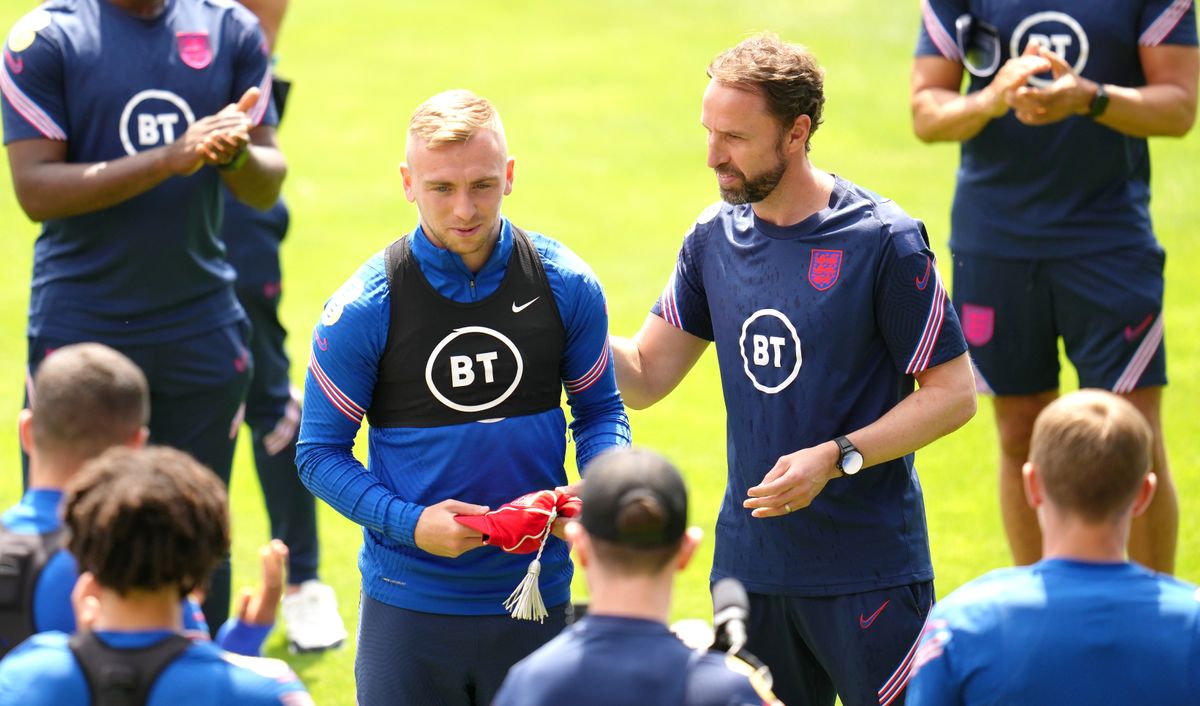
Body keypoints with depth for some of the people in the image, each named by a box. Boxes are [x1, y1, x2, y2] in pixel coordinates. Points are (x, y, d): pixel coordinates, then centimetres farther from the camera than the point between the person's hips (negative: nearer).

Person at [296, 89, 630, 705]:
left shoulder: (565, 285, -3)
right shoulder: (364, 308, -10)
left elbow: (599, 407, 10)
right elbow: (320, 453, -4)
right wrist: (410, 523, -19)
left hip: (535, 598, 2)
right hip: (409, 602, -2)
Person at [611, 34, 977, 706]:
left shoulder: (884, 240, -11)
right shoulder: (714, 238, 6)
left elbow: (953, 393, -8)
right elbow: (644, 376, 9)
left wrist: (837, 457, -19)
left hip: (868, 570, -5)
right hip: (747, 565, 5)